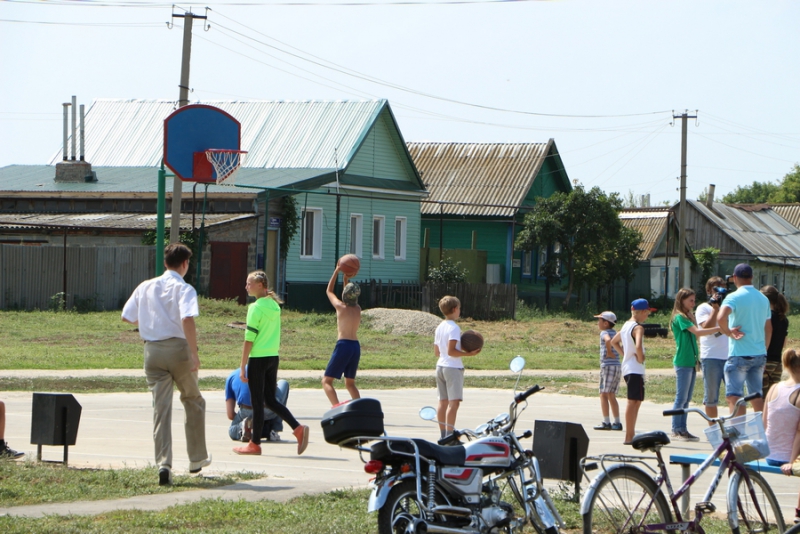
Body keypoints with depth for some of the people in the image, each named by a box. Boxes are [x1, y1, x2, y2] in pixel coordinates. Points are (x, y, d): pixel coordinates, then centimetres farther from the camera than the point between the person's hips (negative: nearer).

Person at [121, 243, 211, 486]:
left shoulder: (145, 287, 10)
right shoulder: (183, 289, -7)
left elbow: (127, 316, 13)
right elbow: (187, 320, -22)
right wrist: (194, 354, -21)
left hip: (152, 349, 3)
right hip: (178, 347, -3)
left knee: (160, 407, 2)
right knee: (193, 401, 18)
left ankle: (163, 464, -11)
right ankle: (197, 458, 24)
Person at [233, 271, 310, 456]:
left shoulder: (256, 307, -13)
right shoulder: (274, 305, 10)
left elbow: (249, 340, -14)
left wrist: (243, 368, -10)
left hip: (258, 358, -7)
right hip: (274, 357, 7)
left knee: (257, 402, 1)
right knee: (271, 400, 14)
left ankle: (254, 444, 9)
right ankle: (298, 428, 0)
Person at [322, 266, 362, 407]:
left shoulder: (340, 307, -5)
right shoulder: (358, 309, 9)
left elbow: (329, 291, 13)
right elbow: (351, 298, 32)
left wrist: (336, 271, 18)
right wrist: (347, 280, 28)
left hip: (343, 345, -6)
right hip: (356, 346, 6)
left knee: (327, 381, -4)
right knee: (350, 383, 19)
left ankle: (336, 407, -24)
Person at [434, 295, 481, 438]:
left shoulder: (439, 328, 12)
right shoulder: (454, 328, -14)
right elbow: (451, 351, -22)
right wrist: (468, 354, -18)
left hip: (440, 366, 9)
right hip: (453, 368, -9)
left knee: (443, 401, 11)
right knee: (454, 402, -10)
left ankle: (443, 435, 13)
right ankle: (450, 436, -16)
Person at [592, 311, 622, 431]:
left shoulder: (604, 333, -9)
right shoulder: (615, 333, 15)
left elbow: (608, 340, -29)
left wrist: (609, 352, -17)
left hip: (607, 366, -8)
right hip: (617, 366, 8)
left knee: (604, 394, -3)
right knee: (612, 396, 13)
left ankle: (606, 422, -6)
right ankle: (617, 423, 11)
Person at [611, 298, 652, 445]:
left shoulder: (626, 325, 14)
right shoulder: (638, 327, -15)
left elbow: (614, 341, 27)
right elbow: (638, 346, -32)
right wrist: (640, 358, -15)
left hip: (627, 368, 10)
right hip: (635, 369, -10)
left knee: (634, 402, 16)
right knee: (634, 401, -8)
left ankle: (630, 434, 19)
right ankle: (629, 437, -10)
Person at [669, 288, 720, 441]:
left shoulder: (689, 317, 18)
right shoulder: (679, 317, -11)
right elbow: (697, 332, -23)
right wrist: (721, 328, -27)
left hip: (691, 362, 9)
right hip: (683, 363, -9)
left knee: (687, 399, 9)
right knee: (681, 398, -6)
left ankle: (682, 429, 12)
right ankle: (676, 430, -4)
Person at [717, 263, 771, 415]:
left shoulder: (734, 297, -11)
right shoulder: (764, 299, 11)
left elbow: (721, 317, -30)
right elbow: (768, 329, 18)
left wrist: (728, 332, -12)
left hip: (739, 355, -6)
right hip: (759, 355, 6)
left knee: (734, 397, -4)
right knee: (757, 396, 13)